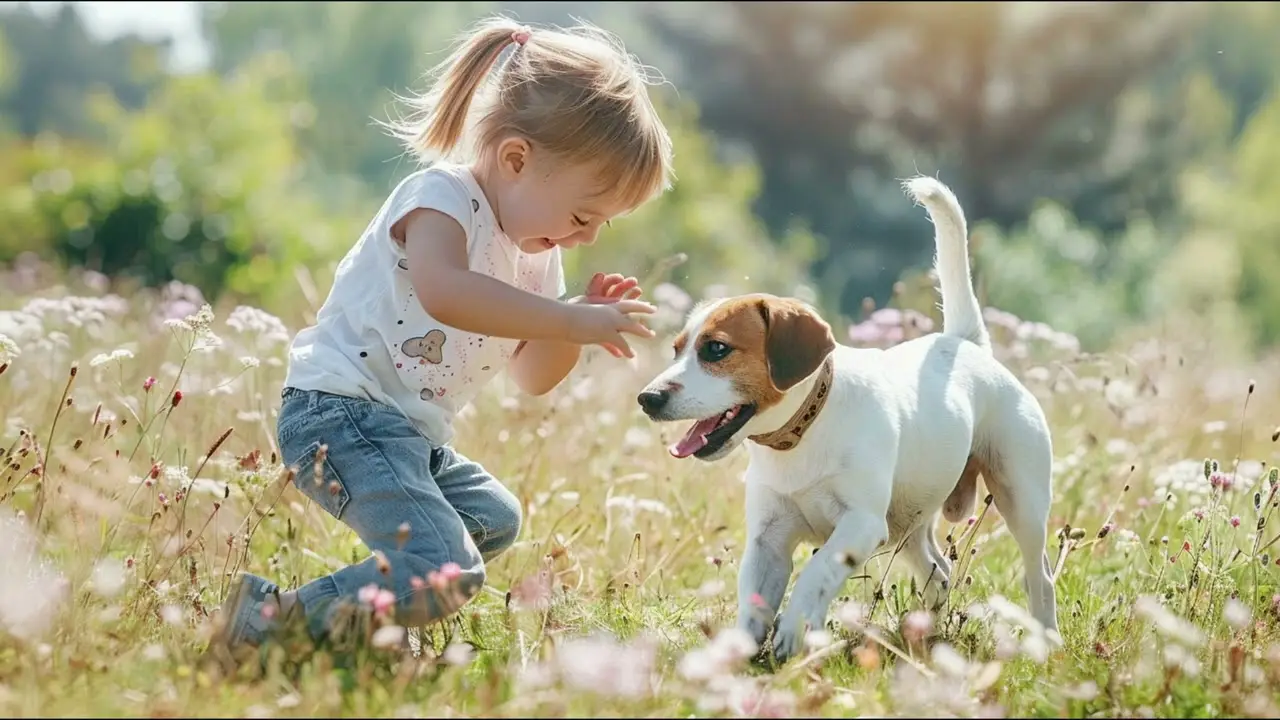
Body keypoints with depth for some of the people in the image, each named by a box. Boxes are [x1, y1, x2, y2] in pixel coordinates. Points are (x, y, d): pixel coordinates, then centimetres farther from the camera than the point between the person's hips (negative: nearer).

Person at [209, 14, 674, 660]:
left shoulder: (536, 256, 14)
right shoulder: (440, 198, -14)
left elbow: (533, 376, 17)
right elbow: (444, 291, -36)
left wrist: (576, 325, -3)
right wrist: (570, 321, -34)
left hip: (412, 435, 11)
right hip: (341, 412, -11)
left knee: (494, 520, 29)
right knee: (446, 572, -25)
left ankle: (368, 598, 23)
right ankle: (274, 617, -24)